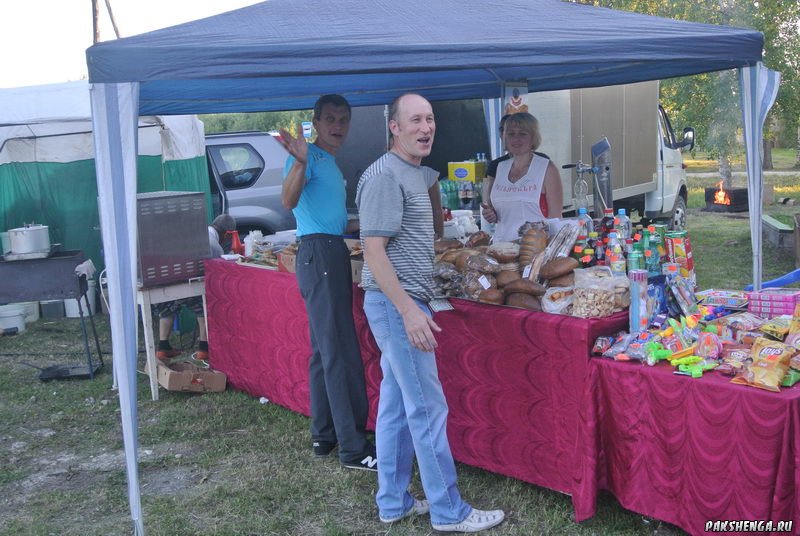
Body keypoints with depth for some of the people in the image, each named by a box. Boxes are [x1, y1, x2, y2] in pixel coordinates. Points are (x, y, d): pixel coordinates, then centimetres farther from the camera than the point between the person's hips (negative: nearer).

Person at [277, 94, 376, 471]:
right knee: (342, 353, -10)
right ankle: (353, 448, -6)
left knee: (325, 351, 12)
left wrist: (362, 223, 39)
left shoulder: (330, 161, 20)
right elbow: (289, 201, -26)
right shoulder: (309, 158, -9)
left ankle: (324, 436, 21)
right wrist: (299, 161, -40)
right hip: (318, 253, -10)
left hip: (333, 254, 10)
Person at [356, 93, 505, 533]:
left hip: (405, 303, 10)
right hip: (396, 304, -10)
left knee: (396, 405, 14)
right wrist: (409, 310, -23)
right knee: (428, 408, -3)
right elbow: (374, 250, -20)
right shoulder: (385, 176, -15)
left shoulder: (417, 174, 15)